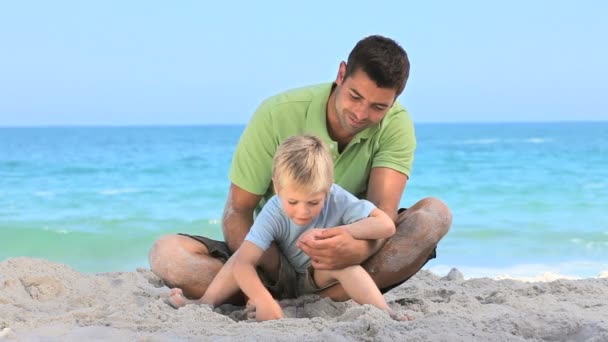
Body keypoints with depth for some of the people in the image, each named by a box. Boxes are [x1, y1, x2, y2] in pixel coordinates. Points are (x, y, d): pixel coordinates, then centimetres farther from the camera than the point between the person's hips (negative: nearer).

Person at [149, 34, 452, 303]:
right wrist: (276, 267, -35)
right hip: (276, 256, 0)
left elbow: (383, 209, -25)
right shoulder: (277, 115, -16)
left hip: (347, 261, 1)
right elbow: (235, 214, -14)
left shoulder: (395, 124, -12)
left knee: (435, 214, -25)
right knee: (166, 254, -25)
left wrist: (361, 248, -50)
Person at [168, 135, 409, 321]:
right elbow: (242, 263, -38)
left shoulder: (337, 200, -26)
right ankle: (206, 303, -24)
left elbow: (387, 225, -32)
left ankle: (386, 315, -36)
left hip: (322, 279, 0)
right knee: (249, 249, -27)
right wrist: (264, 301, -55)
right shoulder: (273, 213, -29)